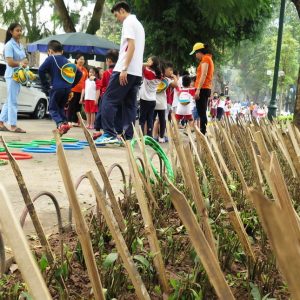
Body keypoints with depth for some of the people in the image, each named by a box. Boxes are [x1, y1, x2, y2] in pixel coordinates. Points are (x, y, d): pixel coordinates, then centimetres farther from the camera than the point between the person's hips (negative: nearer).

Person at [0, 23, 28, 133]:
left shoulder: (20, 45, 14)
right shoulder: (9, 45, -10)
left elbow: (25, 60, 10)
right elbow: (10, 62, -18)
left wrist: (23, 63, -10)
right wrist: (20, 63, -19)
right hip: (12, 75, -8)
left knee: (9, 100, 11)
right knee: (13, 101, -7)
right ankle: (13, 126, -5)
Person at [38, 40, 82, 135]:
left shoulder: (51, 59, 3)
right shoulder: (67, 61, 20)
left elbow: (41, 70, -8)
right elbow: (79, 73, 21)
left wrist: (45, 85, 0)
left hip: (56, 88, -5)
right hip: (67, 89, 6)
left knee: (52, 108, 3)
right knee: (61, 107, 22)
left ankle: (60, 124, -19)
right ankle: (64, 122, 8)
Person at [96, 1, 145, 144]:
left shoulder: (128, 22, -5)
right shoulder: (138, 24, 24)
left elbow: (131, 46, -16)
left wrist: (124, 69, -21)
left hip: (126, 70, -9)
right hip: (137, 72, 9)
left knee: (108, 100, -6)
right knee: (130, 105, 6)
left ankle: (109, 134, -11)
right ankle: (128, 137, 3)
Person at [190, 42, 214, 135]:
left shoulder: (205, 58, -6)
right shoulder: (209, 59, 22)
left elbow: (203, 75, -17)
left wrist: (198, 89, -23)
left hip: (202, 89, -10)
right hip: (206, 89, 10)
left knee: (201, 113, -12)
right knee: (202, 113, 10)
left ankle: (202, 134, -14)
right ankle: (203, 133, 11)